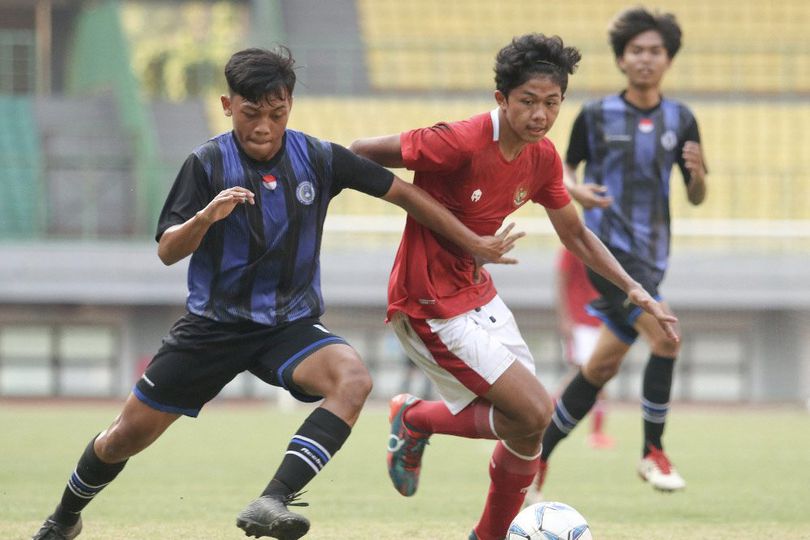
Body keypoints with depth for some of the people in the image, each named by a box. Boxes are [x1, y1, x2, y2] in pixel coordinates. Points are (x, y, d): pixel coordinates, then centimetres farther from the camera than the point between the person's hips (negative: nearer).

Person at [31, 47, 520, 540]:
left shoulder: (319, 159, -7)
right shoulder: (208, 164, -10)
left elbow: (402, 193, 1)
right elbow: (167, 251, -13)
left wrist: (474, 243, 4)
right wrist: (206, 217, -33)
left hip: (292, 325, 1)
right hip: (214, 326, -1)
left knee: (353, 379, -31)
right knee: (127, 437, 4)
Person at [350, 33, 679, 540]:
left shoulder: (543, 158, 0)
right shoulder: (463, 143, -25)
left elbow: (576, 235, 14)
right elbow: (362, 153, -19)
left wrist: (635, 289, 5)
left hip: (475, 289, 8)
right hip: (432, 307, -8)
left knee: (525, 427, 8)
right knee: (534, 412, -13)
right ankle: (419, 418, 10)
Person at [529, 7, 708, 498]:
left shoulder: (681, 120, 6)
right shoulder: (597, 116, -2)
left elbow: (697, 198, 9)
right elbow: (566, 168, 10)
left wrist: (697, 175, -13)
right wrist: (576, 189, -13)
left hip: (652, 256, 5)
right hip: (608, 247, -5)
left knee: (603, 366, 8)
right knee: (665, 337, -21)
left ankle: (539, 452, 22)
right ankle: (653, 453, -8)